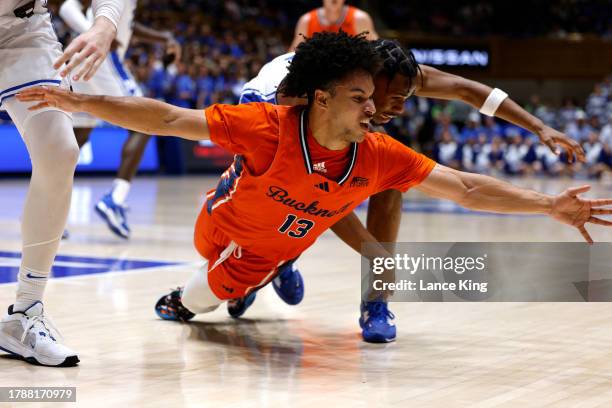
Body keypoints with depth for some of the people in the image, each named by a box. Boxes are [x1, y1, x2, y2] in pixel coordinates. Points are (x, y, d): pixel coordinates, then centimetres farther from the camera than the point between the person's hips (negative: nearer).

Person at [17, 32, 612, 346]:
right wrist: (79, 102, -40)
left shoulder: (378, 157, -27)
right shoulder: (267, 127, -38)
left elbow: (464, 188, -24)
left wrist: (548, 205, -29)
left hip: (274, 251, 3)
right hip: (223, 229, -3)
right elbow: (170, 120, -36)